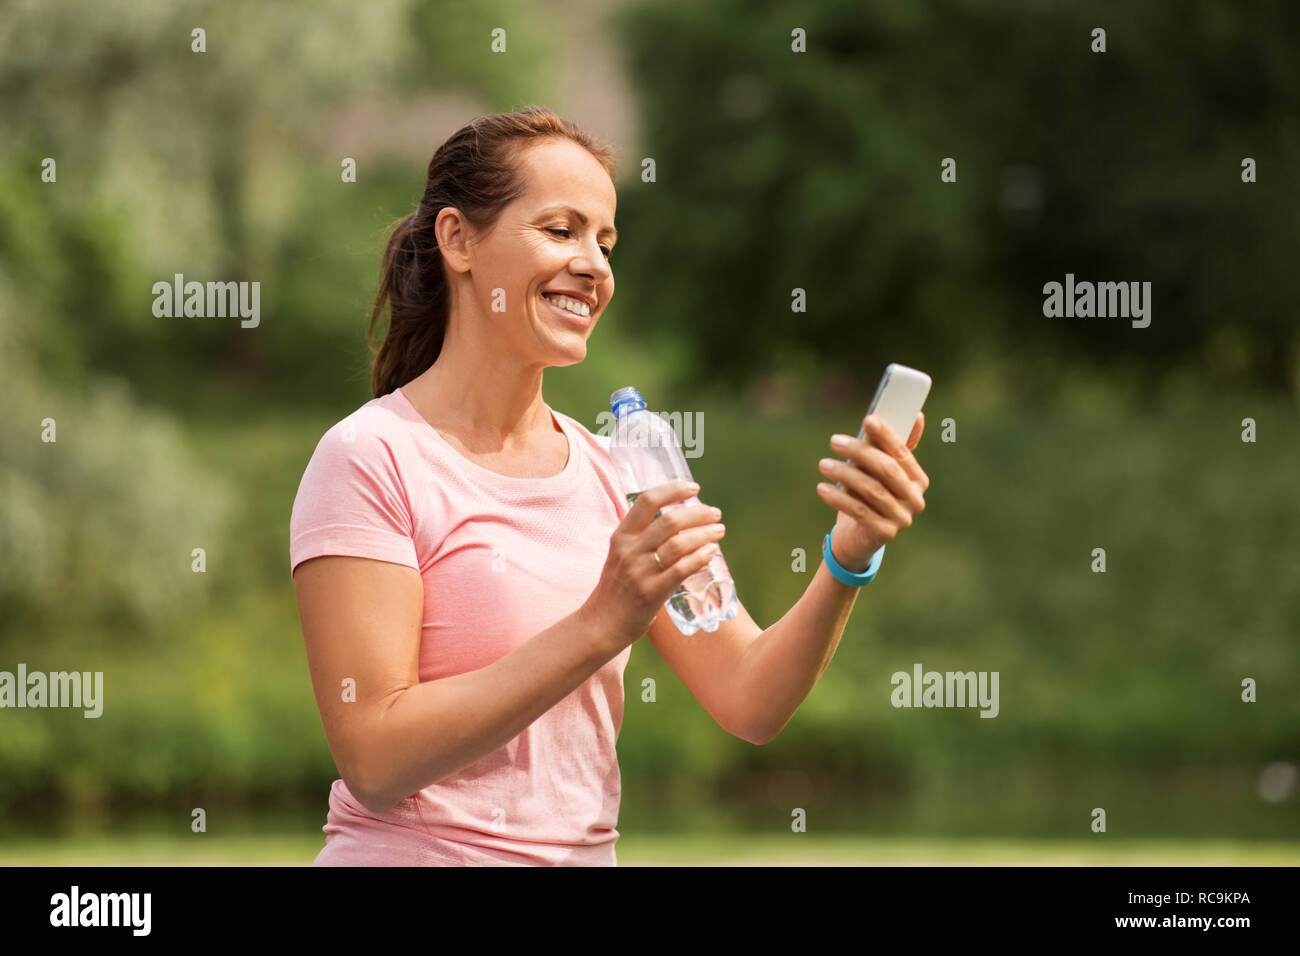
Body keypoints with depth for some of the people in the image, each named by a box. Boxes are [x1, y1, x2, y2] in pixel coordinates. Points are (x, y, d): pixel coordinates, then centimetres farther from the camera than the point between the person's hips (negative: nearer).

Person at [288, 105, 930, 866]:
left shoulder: (614, 472, 9)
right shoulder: (371, 460, -6)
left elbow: (749, 704, 5)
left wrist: (846, 564, -11)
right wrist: (601, 625, -19)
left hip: (586, 850, 4)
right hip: (418, 853, -4)